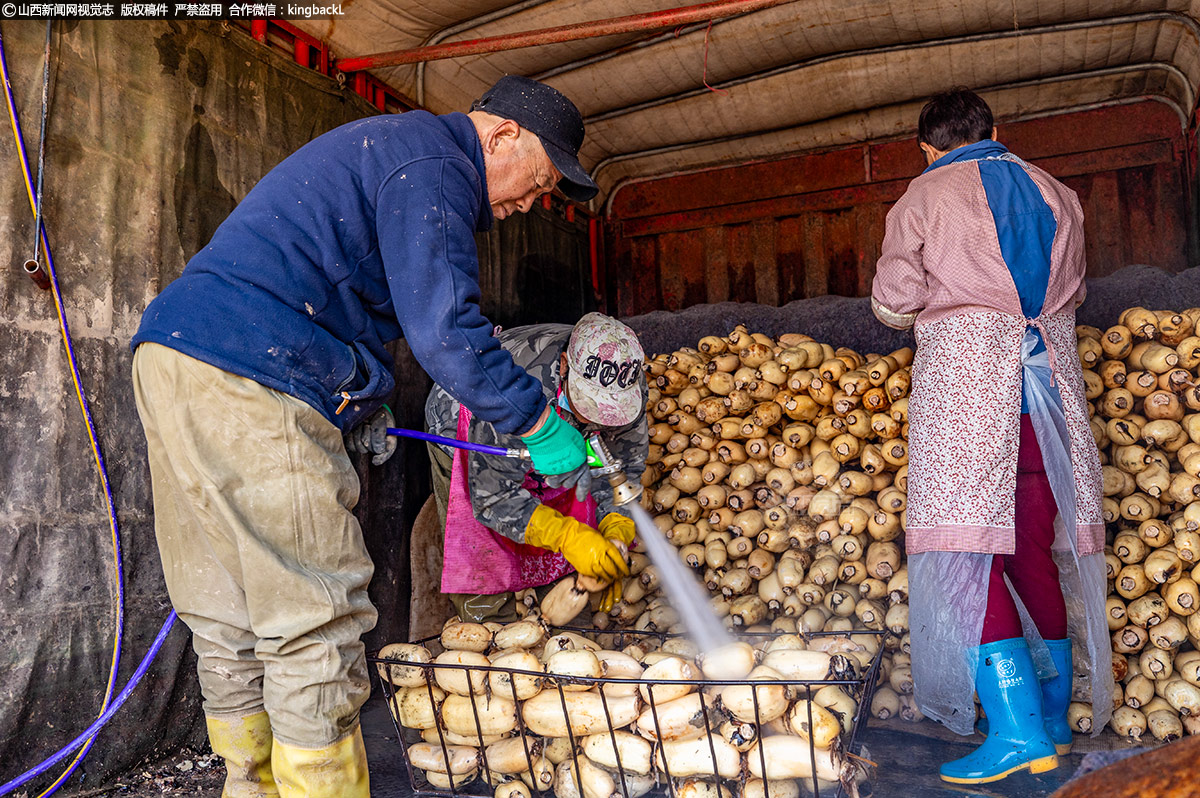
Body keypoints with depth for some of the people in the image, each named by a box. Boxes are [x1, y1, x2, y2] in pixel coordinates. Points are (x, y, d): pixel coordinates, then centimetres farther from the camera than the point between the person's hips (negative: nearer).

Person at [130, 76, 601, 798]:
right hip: (249, 384, -11)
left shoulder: (380, 147, 27)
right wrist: (537, 422, -6)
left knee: (229, 625, 14)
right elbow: (443, 327, -17)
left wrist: (357, 403, 22)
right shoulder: (432, 161, -5)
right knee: (314, 625, -4)